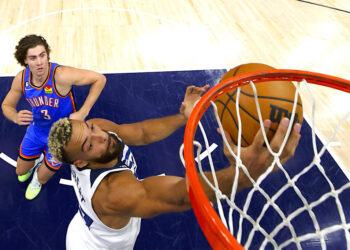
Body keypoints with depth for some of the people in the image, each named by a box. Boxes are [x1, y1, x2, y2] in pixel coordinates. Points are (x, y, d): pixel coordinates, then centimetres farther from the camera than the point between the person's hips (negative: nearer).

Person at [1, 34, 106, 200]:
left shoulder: (61, 75, -36)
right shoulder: (21, 79, -18)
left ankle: (37, 180, 50)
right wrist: (15, 117, -28)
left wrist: (82, 112, -33)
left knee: (42, 178, 11)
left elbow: (99, 79, -30)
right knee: (21, 173, 21)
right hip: (37, 129, 4)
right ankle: (38, 159, 55)